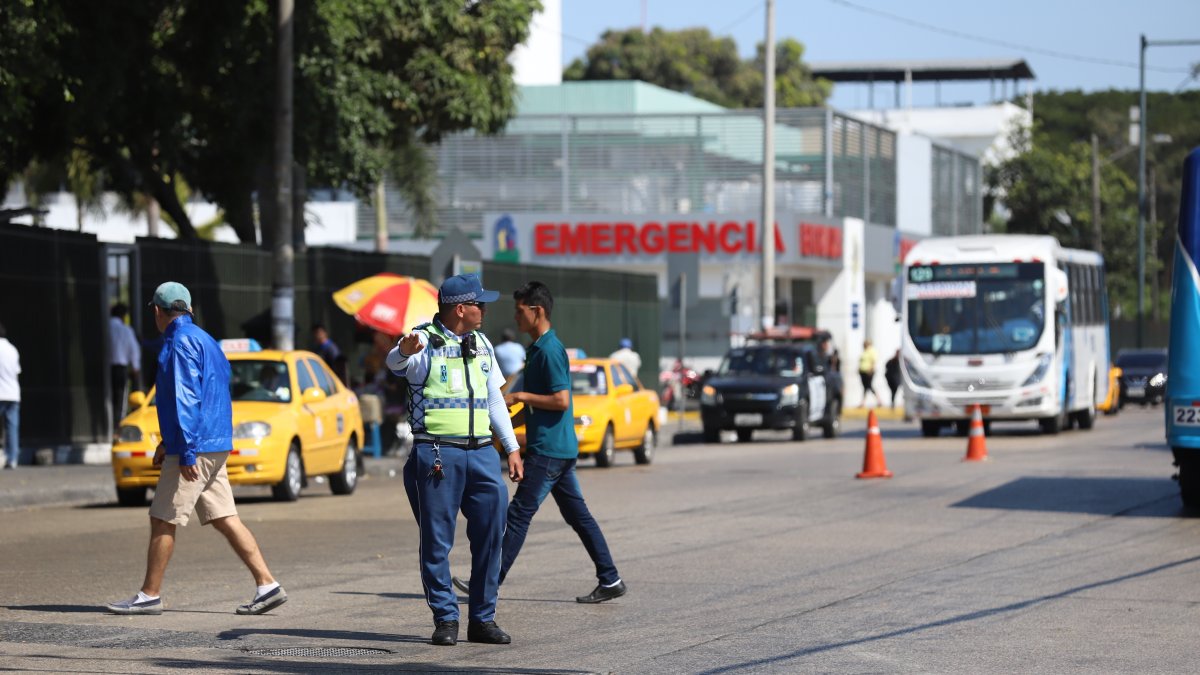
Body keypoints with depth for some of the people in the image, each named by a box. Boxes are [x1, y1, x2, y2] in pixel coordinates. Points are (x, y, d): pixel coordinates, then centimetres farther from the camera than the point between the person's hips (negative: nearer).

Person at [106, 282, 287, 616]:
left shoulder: (182, 342, -12)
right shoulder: (202, 340, 19)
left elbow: (186, 399, -20)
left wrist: (186, 452, -23)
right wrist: (169, 442, 28)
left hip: (195, 449, -9)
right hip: (214, 447, 9)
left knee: (162, 520, -2)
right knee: (225, 520, 6)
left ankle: (149, 595, 3)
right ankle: (267, 585, 1)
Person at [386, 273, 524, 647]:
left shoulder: (482, 344, 16)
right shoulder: (425, 342, -5)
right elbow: (395, 363, -28)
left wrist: (512, 449, 18)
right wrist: (405, 350, -52)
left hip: (481, 453, 6)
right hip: (436, 454, -6)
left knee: (490, 537, 2)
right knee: (437, 541, -3)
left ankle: (483, 618, 10)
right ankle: (445, 619, 5)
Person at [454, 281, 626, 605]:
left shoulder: (549, 350, -16)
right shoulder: (539, 348, 16)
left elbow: (560, 400, -22)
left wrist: (519, 396, -14)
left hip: (548, 450, -10)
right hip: (559, 448, 10)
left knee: (519, 514, -5)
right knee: (577, 515, 9)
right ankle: (610, 580, 9)